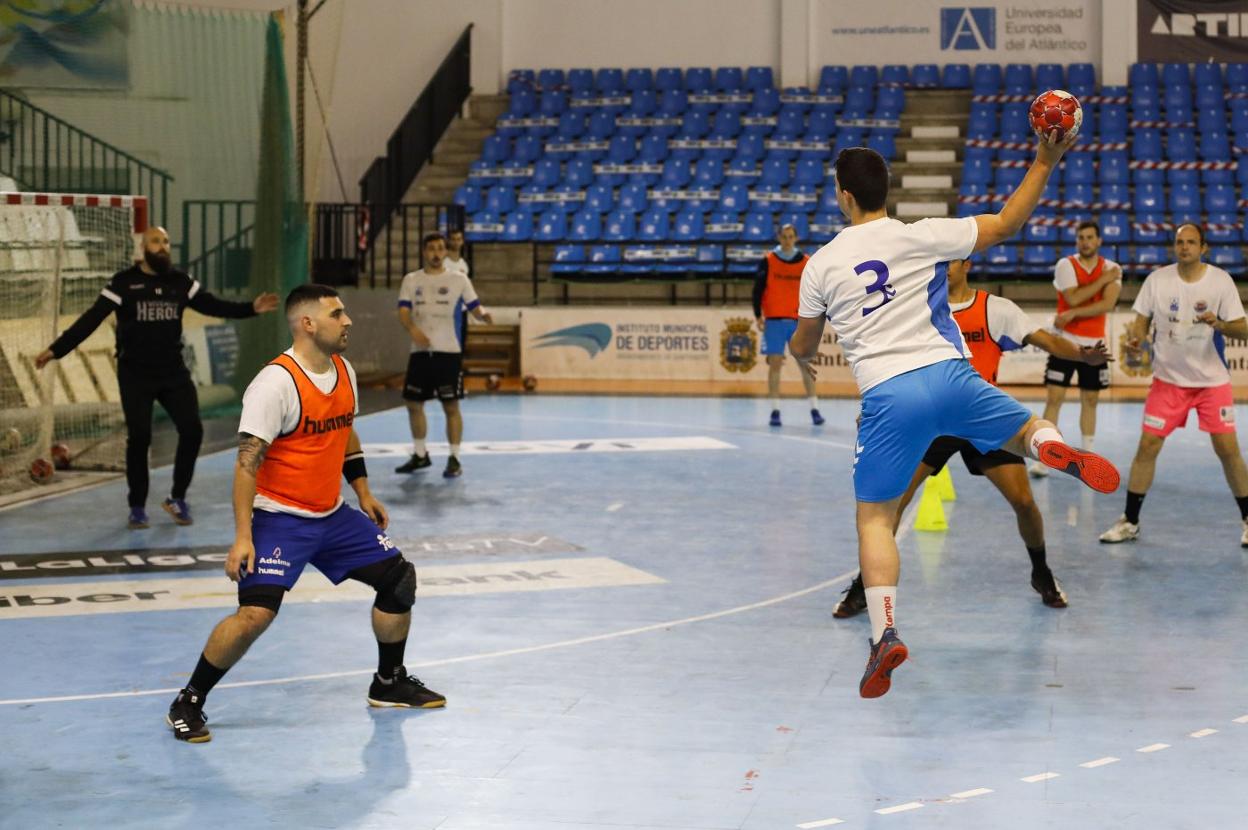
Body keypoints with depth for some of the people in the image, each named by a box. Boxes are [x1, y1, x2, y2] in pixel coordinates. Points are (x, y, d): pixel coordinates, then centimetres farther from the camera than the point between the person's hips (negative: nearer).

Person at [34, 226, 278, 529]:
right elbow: (91, 319, -12)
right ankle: (137, 507, 13)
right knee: (139, 438, -4)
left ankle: (177, 498, 14)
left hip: (174, 372, 3)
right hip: (135, 375, -3)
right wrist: (55, 350, -19)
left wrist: (250, 309, -6)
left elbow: (212, 306, 6)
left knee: (192, 430, -5)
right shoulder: (123, 283, -9)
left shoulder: (181, 281, 2)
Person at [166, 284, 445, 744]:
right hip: (279, 519, -8)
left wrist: (363, 493, 18)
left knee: (399, 578, 8)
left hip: (333, 515, 8)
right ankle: (187, 704, -6)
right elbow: (248, 460, -22)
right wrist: (243, 537, -26)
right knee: (256, 613, -22)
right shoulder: (276, 383, -21)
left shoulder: (344, 370, 4)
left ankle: (389, 683, 28)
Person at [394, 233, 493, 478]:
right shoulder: (411, 280, 7)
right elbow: (403, 312, -1)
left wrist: (483, 315, -22)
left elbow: (474, 307, 2)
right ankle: (420, 455, 23)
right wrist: (412, 329, -22)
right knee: (413, 403, 8)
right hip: (420, 351, 3)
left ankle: (454, 459, 2)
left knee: (451, 405, -4)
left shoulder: (459, 279, 2)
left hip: (449, 351, -3)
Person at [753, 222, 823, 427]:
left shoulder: (806, 262, 6)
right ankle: (775, 410, 1)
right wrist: (758, 316, -5)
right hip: (774, 320, -1)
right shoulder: (768, 261, 2)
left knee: (805, 364, 0)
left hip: (799, 321, 1)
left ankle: (814, 409, 6)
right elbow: (758, 289, 2)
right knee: (775, 364, -3)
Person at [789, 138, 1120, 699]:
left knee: (874, 517, 10)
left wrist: (794, 350, 46)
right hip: (948, 376, 1)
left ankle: (884, 632, -9)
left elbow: (803, 347, 21)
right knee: (1027, 432, 22)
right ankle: (1055, 448, -18)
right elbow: (1006, 225, 7)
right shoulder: (920, 236, 3)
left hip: (888, 398, 0)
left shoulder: (822, 264, 7)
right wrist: (1045, 162, 14)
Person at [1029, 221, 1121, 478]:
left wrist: (1074, 313, -22)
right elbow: (1073, 299, -20)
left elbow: (1108, 304, -15)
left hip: (1094, 343, 2)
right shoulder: (1065, 265, -6)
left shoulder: (1111, 268, 0)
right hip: (1065, 341, -2)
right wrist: (1104, 279, -16)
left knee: (1090, 400, 9)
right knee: (1054, 398, -7)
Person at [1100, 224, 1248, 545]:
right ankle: (1129, 522, 7)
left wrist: (1218, 323, -29)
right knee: (1147, 446, -3)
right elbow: (1141, 320, 1)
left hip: (1212, 379, -1)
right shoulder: (1157, 279, -4)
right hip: (1168, 378, 1)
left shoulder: (1220, 280, -7)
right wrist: (1134, 338, -21)